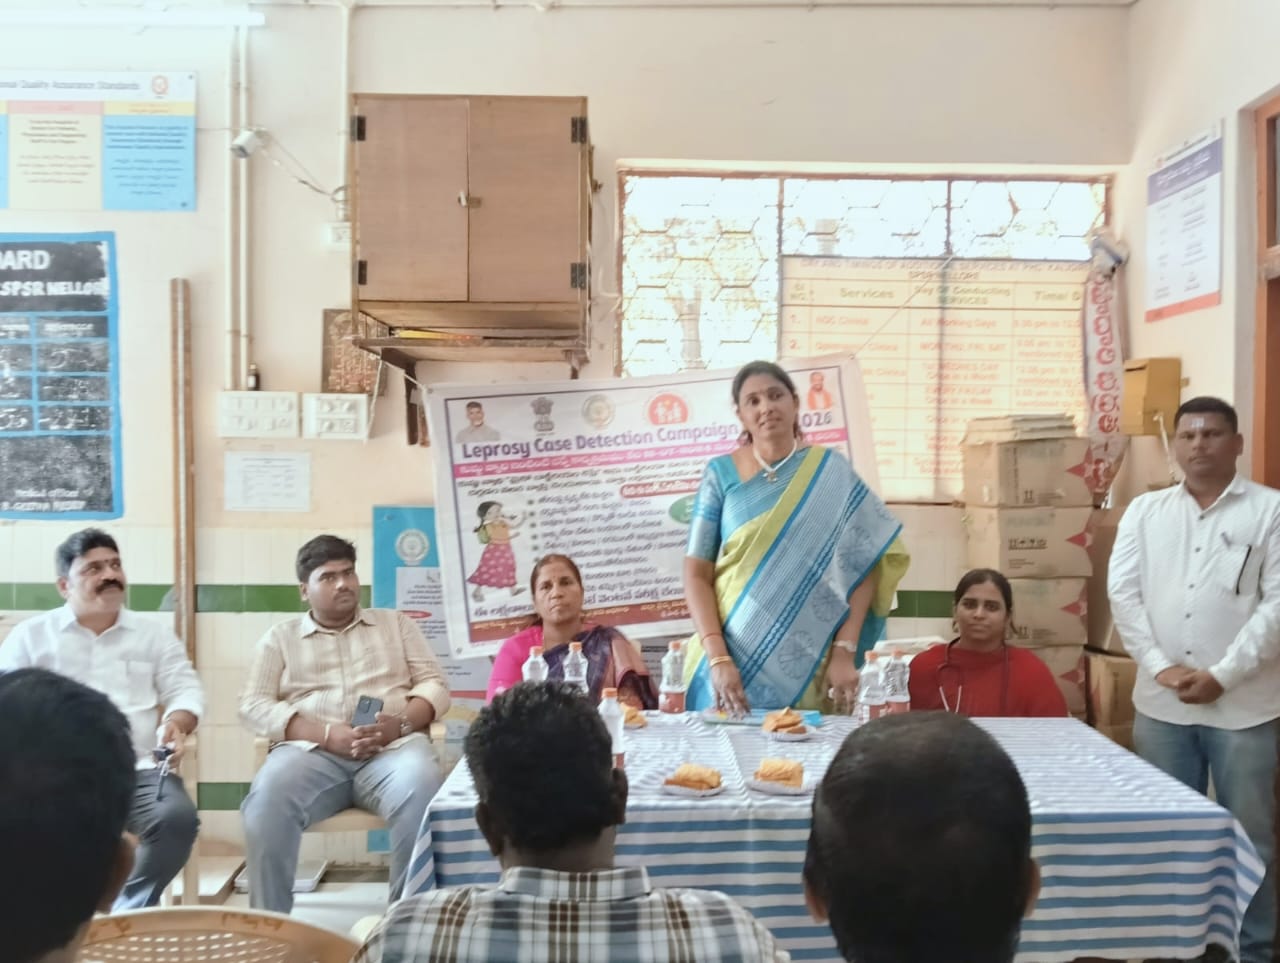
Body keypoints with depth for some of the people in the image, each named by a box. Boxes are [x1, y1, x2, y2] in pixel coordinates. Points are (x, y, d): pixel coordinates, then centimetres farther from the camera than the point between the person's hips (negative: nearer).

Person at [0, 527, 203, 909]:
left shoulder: (153, 633, 16)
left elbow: (184, 689, 11)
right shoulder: (31, 635, 13)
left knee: (178, 817, -29)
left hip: (137, 770, 1)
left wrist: (177, 725, -13)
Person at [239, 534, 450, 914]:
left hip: (393, 747, 0)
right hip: (311, 750, 0)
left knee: (420, 790, -34)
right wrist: (327, 735, -12)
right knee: (267, 796, -34)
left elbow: (435, 685, 14)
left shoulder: (395, 623, 22)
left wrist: (401, 722, -11)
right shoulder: (279, 637, 19)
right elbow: (254, 705, 5)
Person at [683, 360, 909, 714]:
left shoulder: (832, 474, 2)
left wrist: (844, 652, -9)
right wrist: (717, 658, -13)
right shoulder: (721, 474, 1)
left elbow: (864, 565, -1)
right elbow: (697, 574, -2)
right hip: (733, 658, 0)